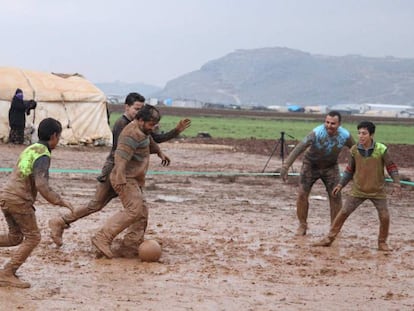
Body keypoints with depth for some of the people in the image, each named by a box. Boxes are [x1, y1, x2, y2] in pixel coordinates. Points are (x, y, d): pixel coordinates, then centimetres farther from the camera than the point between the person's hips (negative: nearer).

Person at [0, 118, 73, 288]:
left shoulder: (30, 149, 17)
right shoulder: (43, 156, -12)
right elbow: (41, 185, -22)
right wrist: (59, 201, -13)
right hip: (20, 200, -9)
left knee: (15, 237, 20)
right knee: (32, 237, 3)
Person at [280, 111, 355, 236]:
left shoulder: (345, 136, -23)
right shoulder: (317, 133, -34)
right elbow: (298, 148, -41)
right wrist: (285, 166, -50)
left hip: (330, 166, 2)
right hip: (311, 164, -2)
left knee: (335, 195, -5)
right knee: (302, 194, -8)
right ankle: (302, 225, 11)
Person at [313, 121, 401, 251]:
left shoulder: (381, 149, -16)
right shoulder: (354, 150, -7)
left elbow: (391, 167, -8)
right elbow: (350, 169, 7)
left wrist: (396, 184, -18)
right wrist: (340, 184, 3)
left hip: (377, 191, -2)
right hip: (358, 190, 2)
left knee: (384, 217, -5)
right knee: (343, 212, -3)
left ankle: (382, 243, 17)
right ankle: (329, 238, 6)